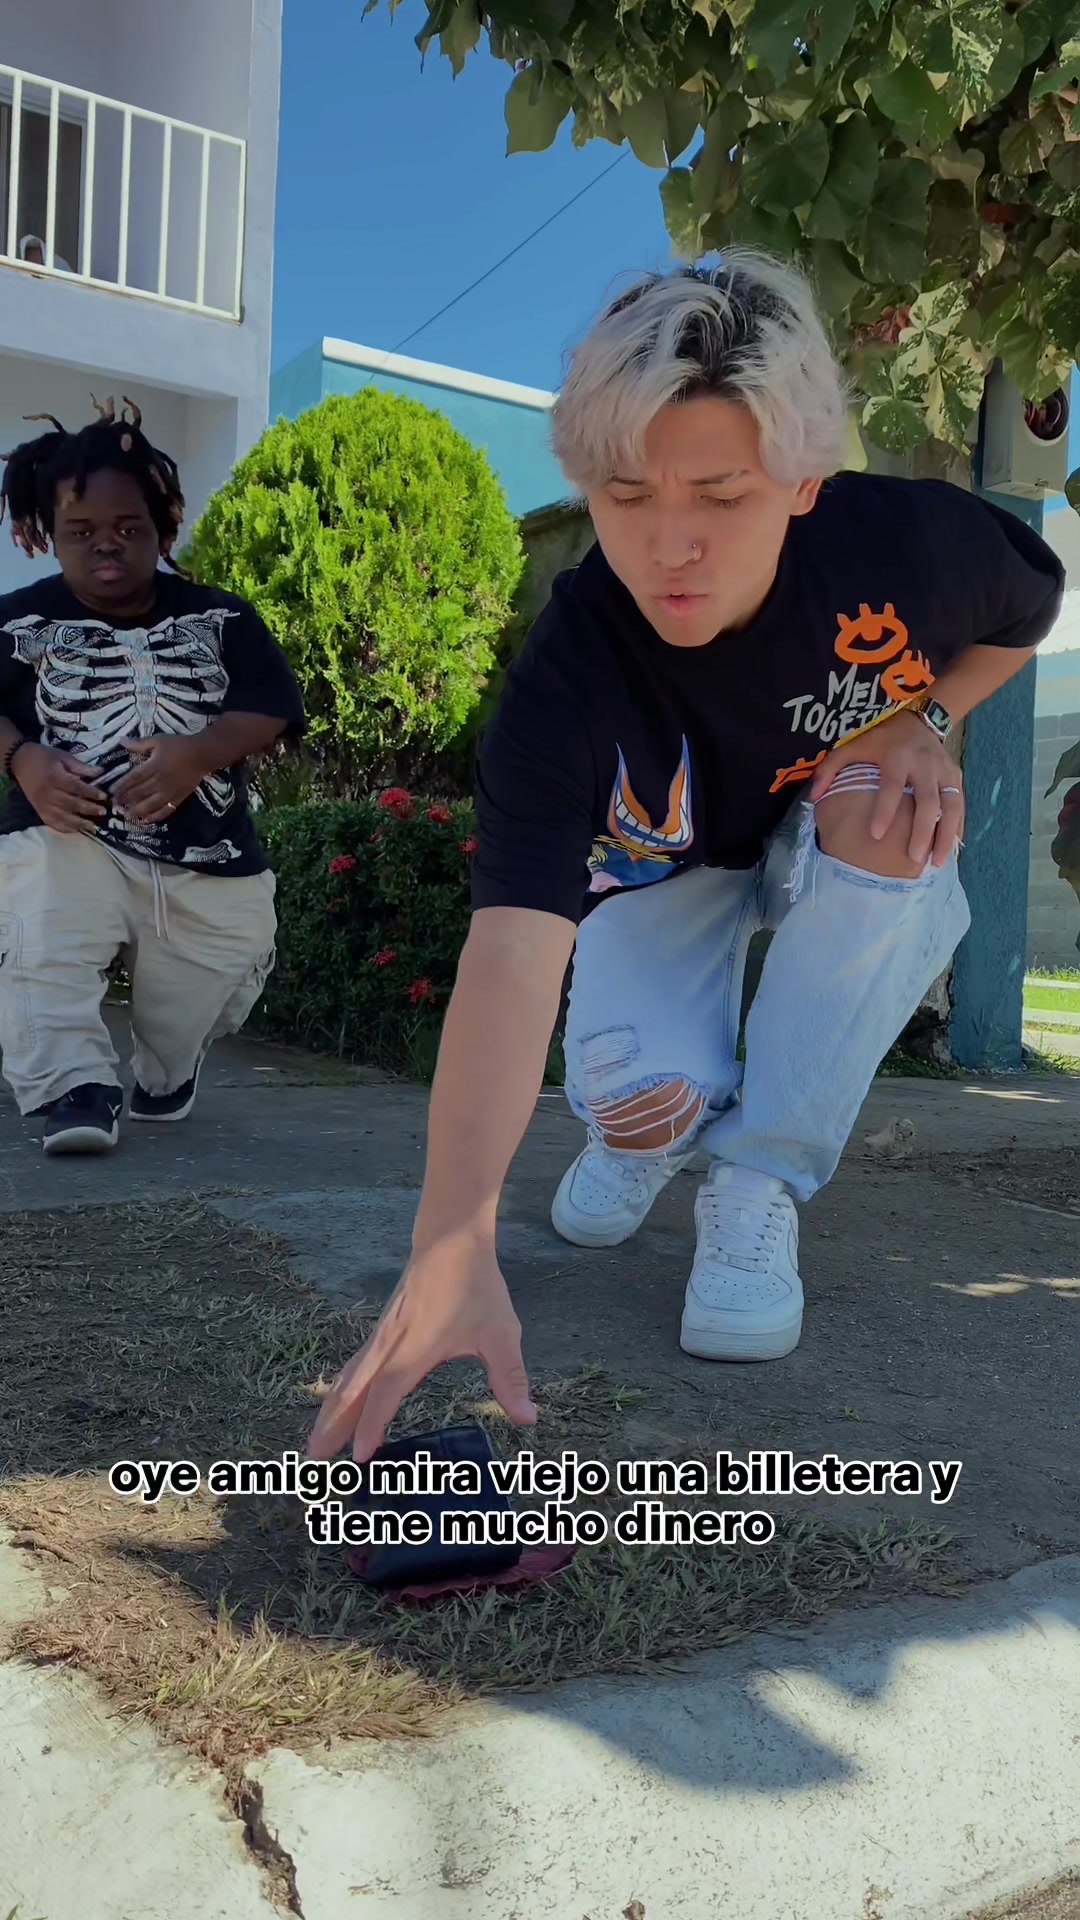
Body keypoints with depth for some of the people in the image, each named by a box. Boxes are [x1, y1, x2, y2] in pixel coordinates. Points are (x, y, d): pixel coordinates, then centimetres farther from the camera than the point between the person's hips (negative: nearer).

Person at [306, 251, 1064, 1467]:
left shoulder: (909, 542, -30)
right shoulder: (564, 678, -37)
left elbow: (1026, 614, -4)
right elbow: (512, 948, -49)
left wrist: (921, 721, -25)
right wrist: (452, 1244, -60)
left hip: (859, 873, 2)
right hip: (664, 871, -2)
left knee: (878, 813, -34)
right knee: (651, 1093, -29)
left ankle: (759, 1187, -19)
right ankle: (660, 1124, 14)